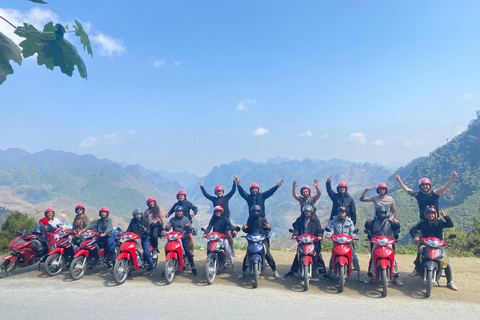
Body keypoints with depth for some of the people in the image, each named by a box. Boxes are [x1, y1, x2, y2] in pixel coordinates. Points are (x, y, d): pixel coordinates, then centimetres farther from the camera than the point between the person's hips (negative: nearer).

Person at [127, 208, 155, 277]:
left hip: (144, 238, -4)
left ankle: (152, 269, -9)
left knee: (147, 253, -14)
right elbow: (129, 229, 14)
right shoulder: (132, 221, 13)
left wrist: (146, 230, -28)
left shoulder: (145, 220, 1)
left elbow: (148, 229, -5)